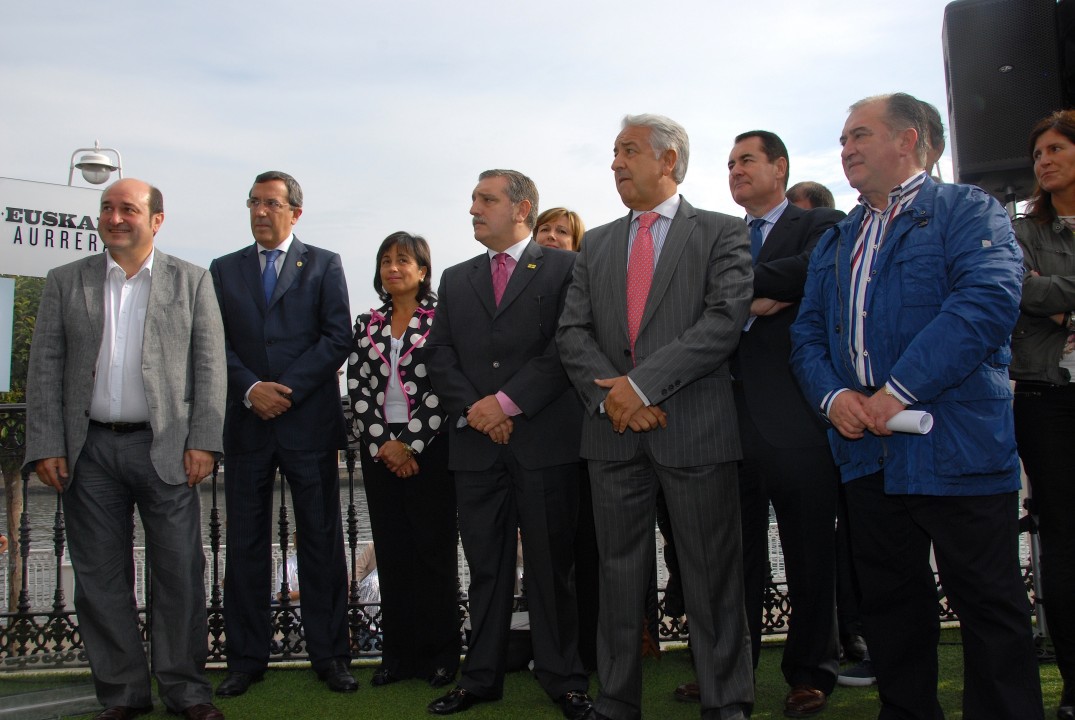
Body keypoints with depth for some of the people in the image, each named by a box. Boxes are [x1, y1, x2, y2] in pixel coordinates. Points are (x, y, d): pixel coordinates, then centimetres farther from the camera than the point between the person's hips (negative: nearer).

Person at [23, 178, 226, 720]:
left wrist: (203, 442, -7)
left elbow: (209, 366, 2)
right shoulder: (65, 282, 9)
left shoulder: (191, 282, 6)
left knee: (180, 573, 2)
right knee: (101, 577, 7)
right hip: (89, 450, 2)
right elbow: (44, 369, 6)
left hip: (165, 448, -1)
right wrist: (46, 447, -3)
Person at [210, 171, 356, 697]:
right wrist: (251, 388, -11)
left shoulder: (324, 265, 6)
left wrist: (287, 389, -12)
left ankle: (329, 656, 12)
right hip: (246, 423, 2)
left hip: (309, 422, -2)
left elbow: (338, 338, -3)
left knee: (321, 541, 3)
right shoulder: (223, 270, 13)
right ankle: (246, 658, 17)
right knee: (245, 544, 7)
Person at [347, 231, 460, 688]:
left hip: (429, 447, -4)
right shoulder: (367, 325, 12)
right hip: (379, 451, 4)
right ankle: (399, 653, 15)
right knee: (391, 551, 6)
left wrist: (409, 443, -12)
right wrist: (383, 444, -6)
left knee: (434, 547, 1)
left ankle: (440, 653, 11)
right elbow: (358, 389, 6)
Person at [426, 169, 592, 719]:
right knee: (485, 567, 10)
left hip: (544, 440, -4)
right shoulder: (456, 280, 18)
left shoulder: (563, 268, 3)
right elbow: (440, 356, 11)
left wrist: (508, 401, -12)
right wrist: (472, 409, -6)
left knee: (551, 566, 3)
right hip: (476, 444, 4)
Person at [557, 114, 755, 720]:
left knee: (712, 575, 3)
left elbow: (726, 319, -11)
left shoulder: (723, 233, 3)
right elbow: (573, 331, 8)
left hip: (697, 428, -4)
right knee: (619, 572, 11)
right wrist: (610, 395, -9)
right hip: (615, 431, 4)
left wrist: (643, 382, -16)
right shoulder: (597, 245, 16)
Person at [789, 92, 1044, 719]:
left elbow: (990, 298, -18)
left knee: (990, 607, 1)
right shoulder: (834, 245, 19)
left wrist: (900, 390, -22)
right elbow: (807, 334, 17)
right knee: (889, 603, 14)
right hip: (867, 452, 6)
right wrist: (833, 395, -5)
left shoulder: (967, 211, -2)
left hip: (956, 449, -6)